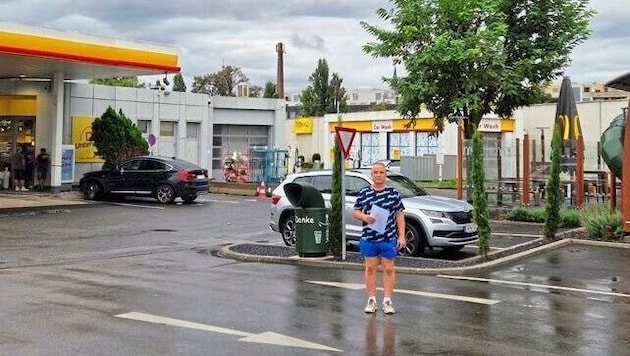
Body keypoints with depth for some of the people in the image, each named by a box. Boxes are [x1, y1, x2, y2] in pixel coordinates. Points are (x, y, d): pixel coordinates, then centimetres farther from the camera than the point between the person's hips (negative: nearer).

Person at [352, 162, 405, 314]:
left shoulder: (393, 193, 2)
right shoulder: (363, 193, 5)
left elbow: (399, 215, 2)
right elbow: (355, 211, 10)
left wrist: (401, 236, -4)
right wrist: (364, 217, -12)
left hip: (389, 239, -1)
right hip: (368, 239, 1)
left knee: (389, 269, 4)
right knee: (370, 269, 7)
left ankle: (387, 301, 12)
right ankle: (371, 300, 16)